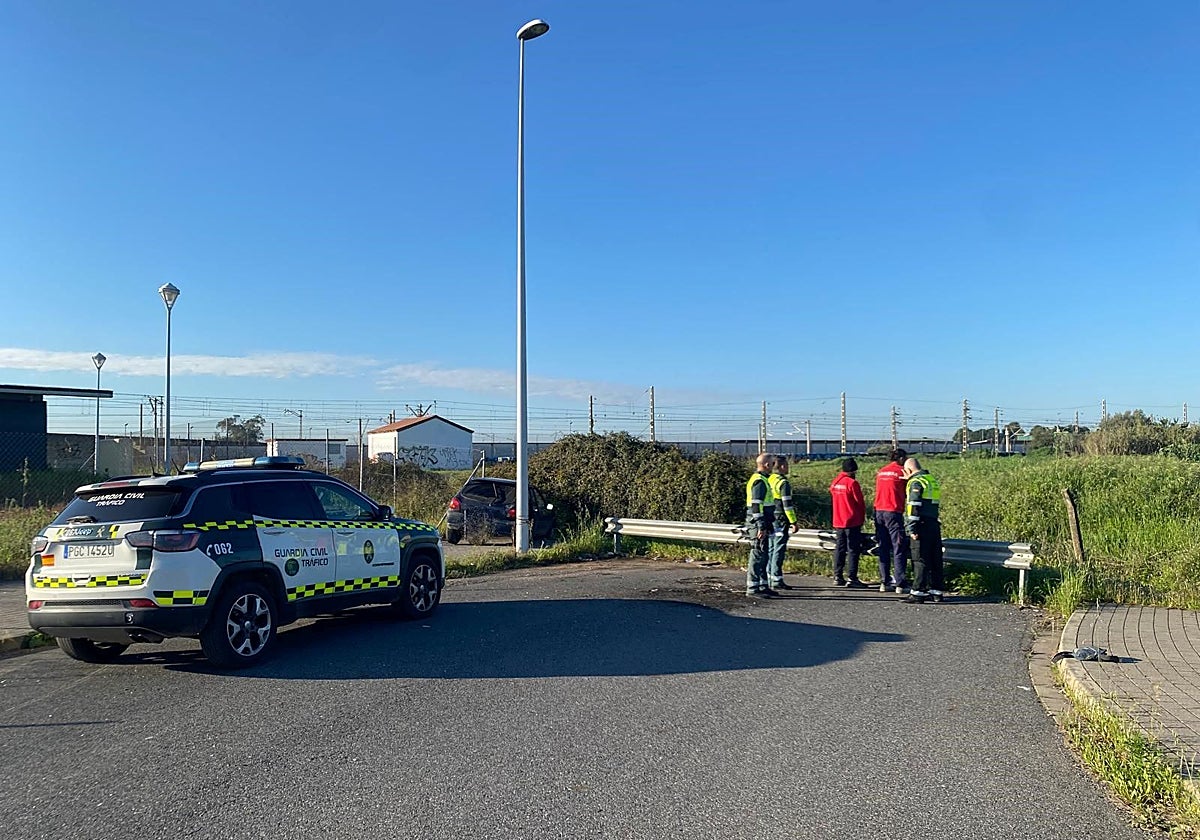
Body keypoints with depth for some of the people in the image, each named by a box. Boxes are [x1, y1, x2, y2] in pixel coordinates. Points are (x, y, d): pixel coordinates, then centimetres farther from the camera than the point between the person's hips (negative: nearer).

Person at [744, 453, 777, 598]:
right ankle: (752, 589, -5)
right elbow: (757, 506, -21)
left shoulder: (761, 479, 18)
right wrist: (761, 527, -22)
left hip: (761, 525, 10)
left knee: (763, 556, 15)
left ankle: (762, 586, 22)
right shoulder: (760, 481, -15)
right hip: (759, 525, -10)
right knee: (758, 556, -7)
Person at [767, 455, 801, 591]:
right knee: (779, 549, -5)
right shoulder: (783, 483, -15)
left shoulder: (769, 480, 11)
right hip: (781, 520, -8)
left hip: (770, 520, 8)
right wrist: (793, 522, -14)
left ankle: (769, 578, 18)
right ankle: (776, 580, -4)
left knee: (771, 549, 14)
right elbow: (787, 505, -18)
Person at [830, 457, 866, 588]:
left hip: (838, 522, 7)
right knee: (853, 550, -2)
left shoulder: (835, 483, 8)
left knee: (840, 549, 12)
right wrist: (862, 518, 4)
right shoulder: (852, 483, -14)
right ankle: (852, 578, -3)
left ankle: (837, 577, 15)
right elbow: (860, 502, -9)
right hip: (852, 522, -7)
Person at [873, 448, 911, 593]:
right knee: (899, 549, -2)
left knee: (883, 549, 11)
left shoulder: (881, 472, 14)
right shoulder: (901, 472, -3)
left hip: (879, 512, 6)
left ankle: (884, 582, 12)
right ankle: (900, 584, -4)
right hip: (893, 512, -6)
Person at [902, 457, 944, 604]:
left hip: (922, 525, -8)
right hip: (934, 524, 8)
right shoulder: (932, 480, 17)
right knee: (935, 560, 11)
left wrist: (912, 529, -16)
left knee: (920, 560, -6)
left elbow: (913, 507, -16)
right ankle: (936, 592, 16)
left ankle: (918, 593, -6)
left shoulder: (916, 482, -8)